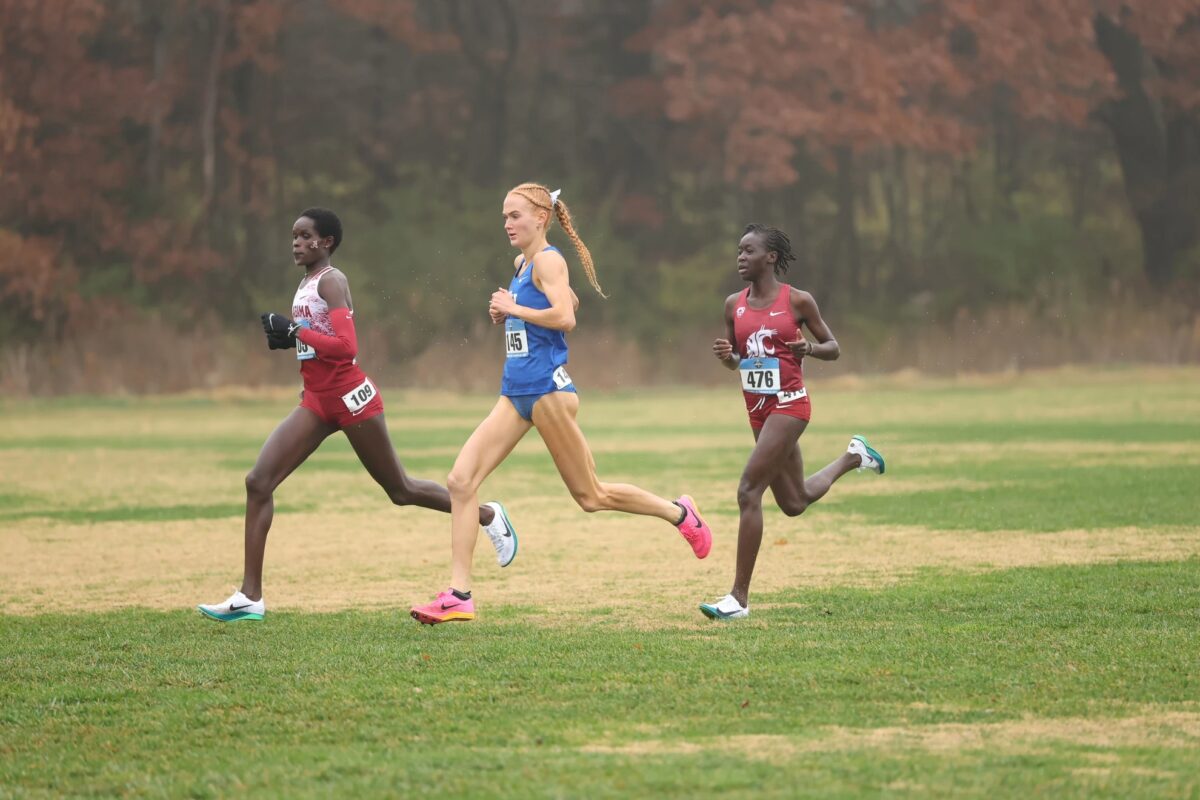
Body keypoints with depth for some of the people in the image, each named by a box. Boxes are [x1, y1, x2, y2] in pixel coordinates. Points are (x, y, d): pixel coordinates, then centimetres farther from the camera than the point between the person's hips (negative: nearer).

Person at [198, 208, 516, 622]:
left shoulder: (331, 281, -13)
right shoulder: (305, 283, 13)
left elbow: (346, 347, -23)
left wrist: (295, 332, -22)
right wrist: (286, 337, 6)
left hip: (349, 398, -8)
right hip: (316, 401, 8)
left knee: (400, 490, 6)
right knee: (258, 482, -7)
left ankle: (487, 515, 29)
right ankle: (250, 596, -8)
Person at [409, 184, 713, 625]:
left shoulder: (547, 261, -11)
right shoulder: (520, 264, 15)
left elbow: (565, 317, -25)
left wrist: (513, 308, -16)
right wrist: (504, 313, 15)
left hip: (546, 388, -9)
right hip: (515, 391, 9)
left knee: (591, 495, 2)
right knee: (461, 480, -7)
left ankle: (680, 513, 24)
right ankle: (459, 595, -9)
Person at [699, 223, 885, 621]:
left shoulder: (797, 301, -8)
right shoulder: (734, 305, 6)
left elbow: (833, 348, 2)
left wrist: (809, 347, -19)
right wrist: (725, 355, -8)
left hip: (789, 405, -7)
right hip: (758, 409, 7)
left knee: (748, 491, -17)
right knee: (794, 503, 19)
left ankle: (739, 597, -13)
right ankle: (852, 457, 49)